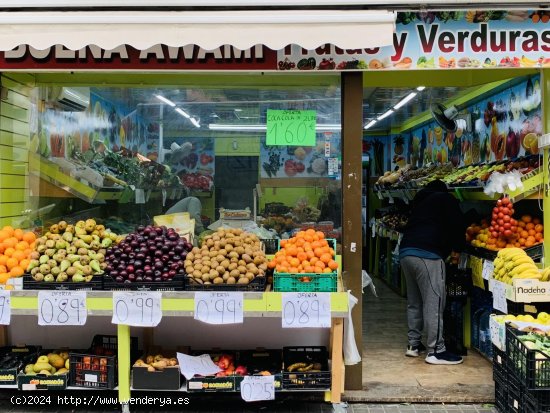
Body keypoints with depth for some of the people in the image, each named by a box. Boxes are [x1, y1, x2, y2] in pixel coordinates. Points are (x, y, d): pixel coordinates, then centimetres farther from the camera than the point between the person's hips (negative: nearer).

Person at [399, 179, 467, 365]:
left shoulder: (420, 201, 30)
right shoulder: (446, 199, 10)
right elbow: (458, 226, 2)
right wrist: (458, 246, 20)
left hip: (405, 251, 8)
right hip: (427, 255, -8)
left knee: (414, 301, 16)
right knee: (434, 302, -5)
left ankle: (414, 344, 22)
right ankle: (436, 351, -4)